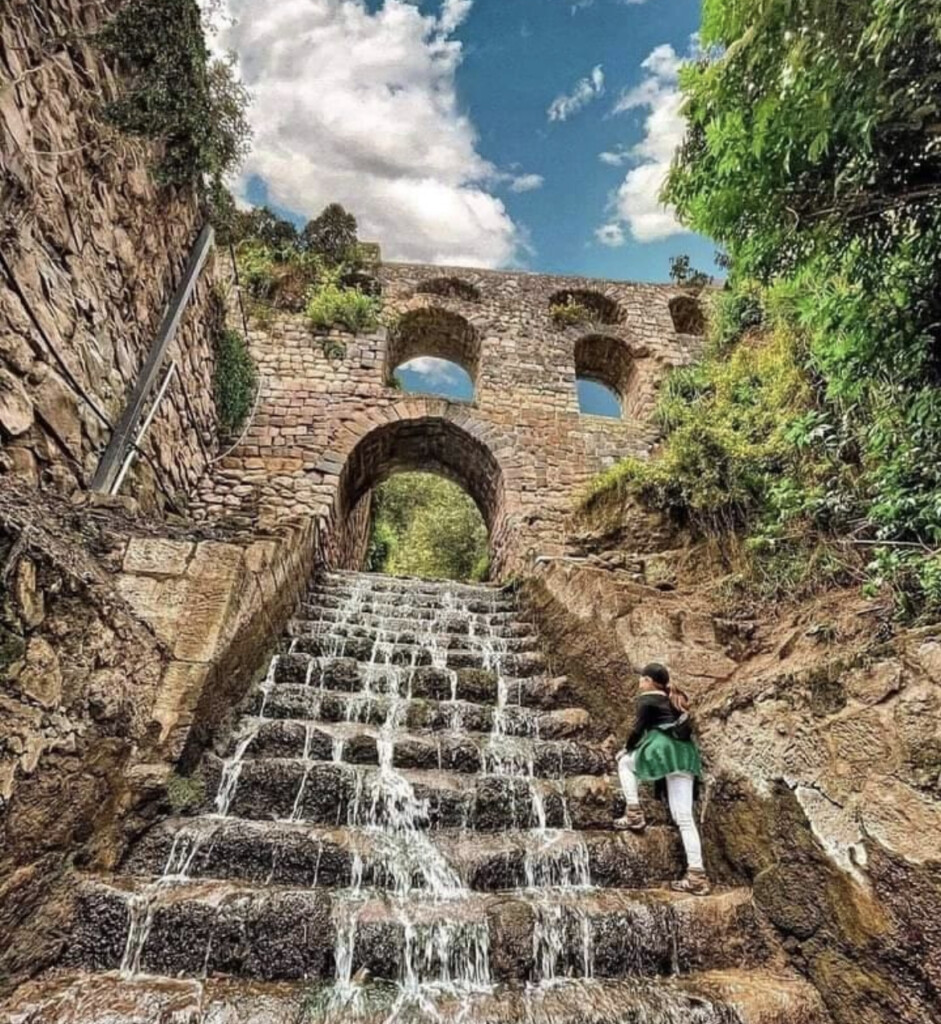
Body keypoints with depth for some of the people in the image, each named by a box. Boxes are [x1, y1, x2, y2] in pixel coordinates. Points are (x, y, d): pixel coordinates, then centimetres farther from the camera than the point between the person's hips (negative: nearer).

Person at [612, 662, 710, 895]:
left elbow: (638, 730, -1)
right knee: (684, 817, 6)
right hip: (685, 752, 7)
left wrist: (627, 749, 16)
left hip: (663, 751, -7)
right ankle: (697, 875, 0)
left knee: (624, 760, 20)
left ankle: (634, 815, 9)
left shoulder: (646, 700, 2)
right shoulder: (673, 700, 24)